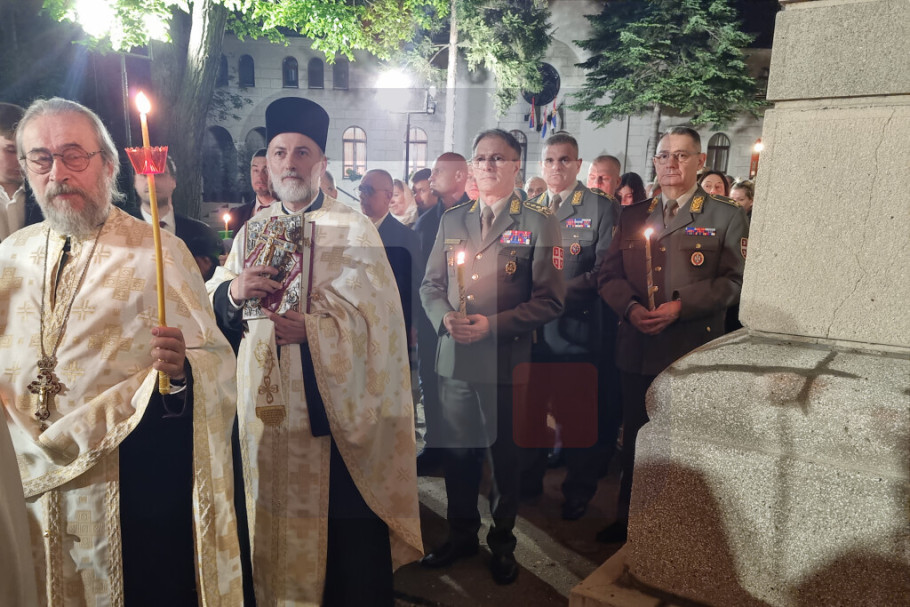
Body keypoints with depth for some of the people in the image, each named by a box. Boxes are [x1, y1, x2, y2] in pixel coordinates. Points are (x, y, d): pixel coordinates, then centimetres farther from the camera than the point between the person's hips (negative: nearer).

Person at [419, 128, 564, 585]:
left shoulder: (538, 225, -3)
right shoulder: (451, 220, 10)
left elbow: (550, 299, -8)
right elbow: (430, 285, 11)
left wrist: (494, 325, -18)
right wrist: (444, 318, -9)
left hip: (507, 361, -3)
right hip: (454, 357, 4)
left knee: (506, 455, 12)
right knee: (457, 451, 15)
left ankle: (502, 543, 33)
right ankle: (461, 535, 36)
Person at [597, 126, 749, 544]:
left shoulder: (726, 216, 2)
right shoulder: (633, 216, 13)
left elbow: (734, 281, -7)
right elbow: (609, 274, 8)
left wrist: (681, 306, -18)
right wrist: (630, 307, -12)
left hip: (694, 351, -3)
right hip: (637, 349, 3)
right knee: (635, 441, 14)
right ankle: (628, 519, 30)